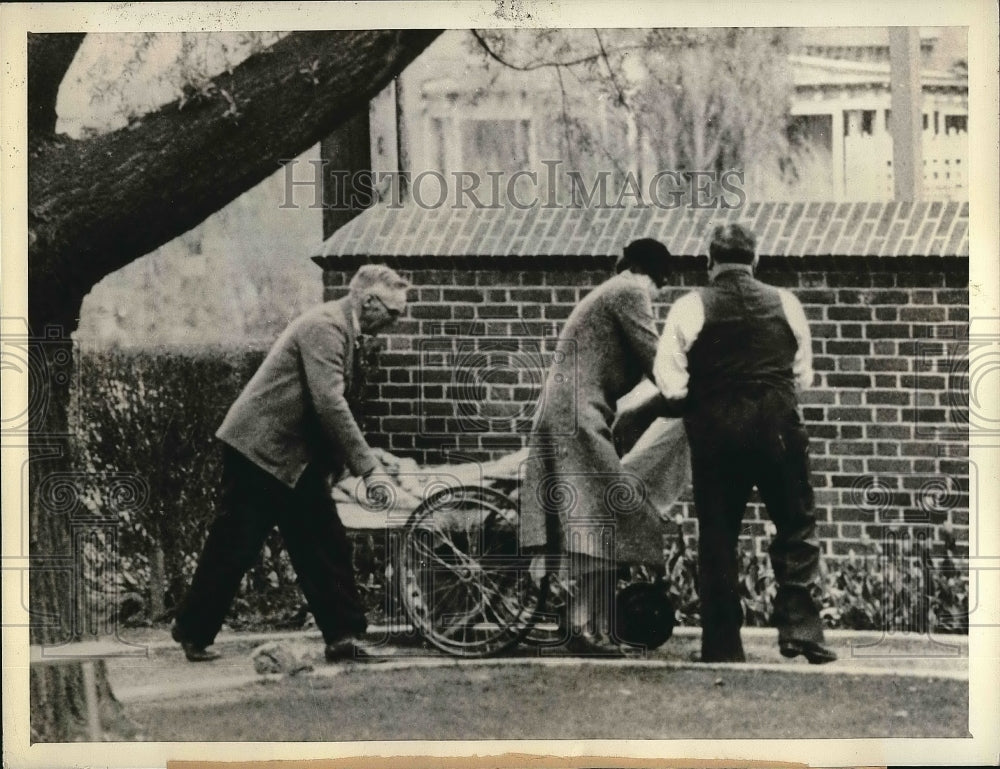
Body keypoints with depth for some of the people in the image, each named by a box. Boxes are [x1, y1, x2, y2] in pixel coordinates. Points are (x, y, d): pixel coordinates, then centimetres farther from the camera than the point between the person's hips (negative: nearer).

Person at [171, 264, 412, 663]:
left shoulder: (344, 331, 12)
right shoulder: (324, 326, -20)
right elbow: (329, 404, -28)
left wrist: (354, 463, 12)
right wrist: (368, 467, -28)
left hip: (295, 460, 10)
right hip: (260, 449, -10)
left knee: (326, 544, 3)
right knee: (235, 546, -1)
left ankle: (342, 636, 3)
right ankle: (193, 631, 12)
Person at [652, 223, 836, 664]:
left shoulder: (690, 308, -3)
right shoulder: (785, 304, 3)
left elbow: (670, 385, -6)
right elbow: (803, 376, 10)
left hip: (714, 429, 0)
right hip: (778, 425, 0)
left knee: (717, 536, 7)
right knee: (796, 527, 11)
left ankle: (722, 644, 9)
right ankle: (798, 627, -1)